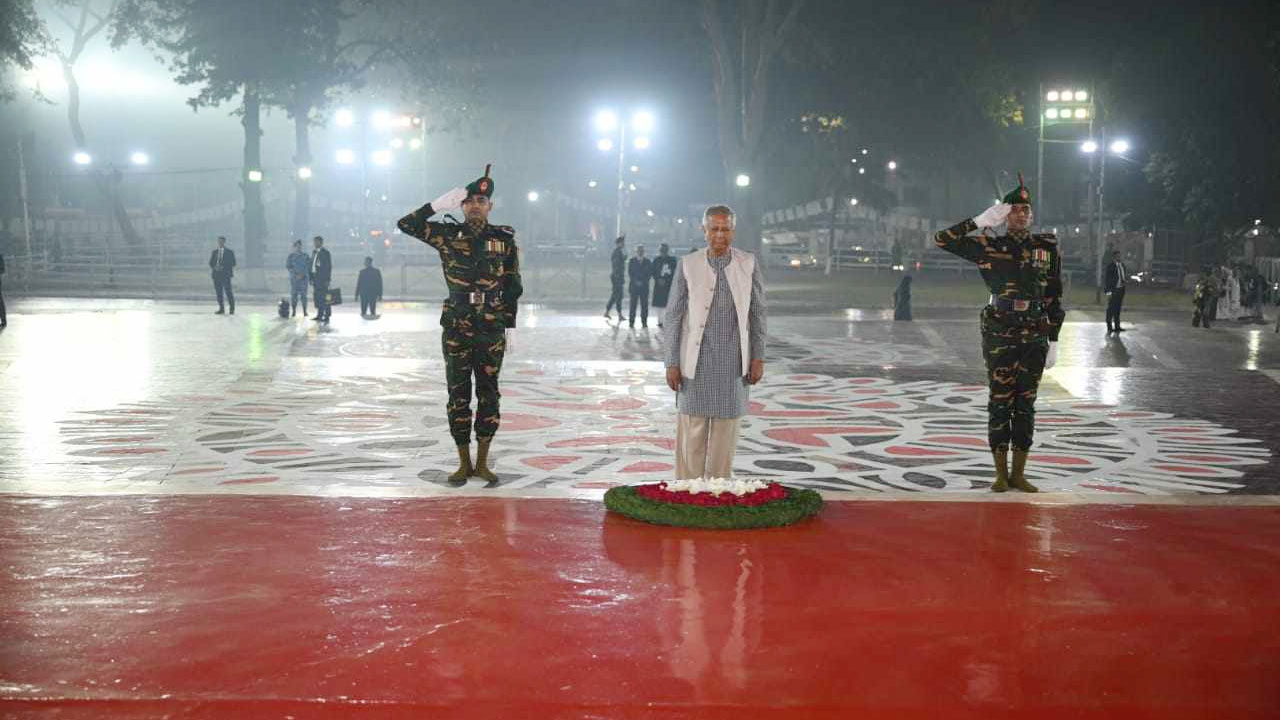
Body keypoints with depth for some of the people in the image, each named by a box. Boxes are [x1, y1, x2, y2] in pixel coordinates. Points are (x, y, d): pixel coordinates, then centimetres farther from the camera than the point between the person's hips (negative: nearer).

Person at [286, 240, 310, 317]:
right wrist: (297, 274, -14)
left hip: (304, 278, 0)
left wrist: (310, 278, -1)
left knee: (303, 295, -4)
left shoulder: (305, 256, 7)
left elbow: (309, 267, 7)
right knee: (293, 295, -3)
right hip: (293, 278, 0)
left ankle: (305, 311, -1)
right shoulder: (290, 256, 5)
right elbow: (287, 266, -4)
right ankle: (293, 312, 2)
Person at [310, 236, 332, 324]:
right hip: (315, 277, 8)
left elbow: (329, 266, -10)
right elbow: (312, 264, 18)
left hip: (323, 278, -8)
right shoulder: (314, 252, 16)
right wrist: (311, 278, 13)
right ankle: (319, 315, 14)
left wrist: (327, 279, -15)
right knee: (318, 297, 9)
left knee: (324, 297, -8)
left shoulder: (325, 252, -7)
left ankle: (327, 316, -7)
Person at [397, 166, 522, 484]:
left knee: (488, 395, 5)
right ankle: (464, 463, 13)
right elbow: (406, 224, -4)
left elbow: (513, 285, 7)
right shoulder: (447, 236, 2)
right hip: (456, 329, 0)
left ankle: (482, 463, 15)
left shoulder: (505, 239, 3)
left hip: (491, 331, 0)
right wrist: (439, 204, -10)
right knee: (458, 395, 4)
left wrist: (508, 321, 2)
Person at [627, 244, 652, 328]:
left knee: (644, 305, -3)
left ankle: (644, 322, 1)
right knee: (633, 304, -3)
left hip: (644, 286, 1)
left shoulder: (648, 262, 8)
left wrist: (643, 282, -8)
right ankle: (632, 322, 0)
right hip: (634, 286, -1)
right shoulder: (631, 261, 7)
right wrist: (636, 282, -10)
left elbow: (650, 273, 4)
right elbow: (629, 273, 2)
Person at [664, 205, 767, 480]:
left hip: (733, 362, 1)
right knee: (691, 429, 0)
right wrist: (672, 363, -3)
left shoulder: (749, 264, 2)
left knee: (726, 428, 6)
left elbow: (757, 313, 6)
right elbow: (674, 316, 1)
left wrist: (758, 358, 1)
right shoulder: (687, 265, -2)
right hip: (696, 361, -1)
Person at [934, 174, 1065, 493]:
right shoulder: (990, 247, 2)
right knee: (1000, 403, 1)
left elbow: (1055, 298, 9)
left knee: (1026, 404, 6)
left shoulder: (1048, 248, 7)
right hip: (1000, 335, -2)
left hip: (1035, 337, 2)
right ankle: (1001, 473, 9)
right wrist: (978, 222, -8)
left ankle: (1019, 473, 14)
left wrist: (1054, 340, 5)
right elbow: (942, 239, -2)